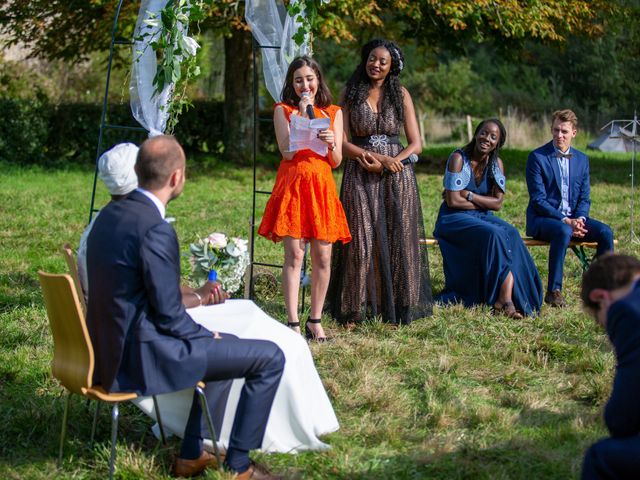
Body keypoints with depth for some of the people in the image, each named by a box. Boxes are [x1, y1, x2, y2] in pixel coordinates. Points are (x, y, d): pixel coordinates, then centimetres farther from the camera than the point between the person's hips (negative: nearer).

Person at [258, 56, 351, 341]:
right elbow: (287, 151, -8)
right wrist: (302, 115, -9)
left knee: (323, 257, 1)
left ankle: (315, 320, 13)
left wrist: (331, 144, -13)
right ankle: (293, 323, -5)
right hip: (293, 184, -3)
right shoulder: (283, 110, 6)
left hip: (322, 186, 3)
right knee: (294, 256, -6)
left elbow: (336, 161, 8)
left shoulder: (333, 113, 12)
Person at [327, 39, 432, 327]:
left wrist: (389, 162, -13)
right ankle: (354, 310, 3)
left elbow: (416, 143, 3)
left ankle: (395, 308, 8)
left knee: (398, 239, 0)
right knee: (361, 240, -4)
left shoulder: (401, 95, 7)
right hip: (360, 177, -1)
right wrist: (377, 157, -14)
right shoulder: (351, 94, 5)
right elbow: (344, 143, -1)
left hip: (397, 175, 1)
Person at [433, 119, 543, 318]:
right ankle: (505, 300, -26)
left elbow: (498, 203, -3)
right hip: (454, 219, -5)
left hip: (482, 218, 5)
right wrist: (484, 203, -7)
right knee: (494, 234, -32)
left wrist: (468, 195, -14)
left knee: (511, 233, -26)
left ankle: (506, 298, -37)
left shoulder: (496, 163, 5)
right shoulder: (458, 158, -11)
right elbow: (452, 201, -17)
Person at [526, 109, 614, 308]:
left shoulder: (582, 159, 11)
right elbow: (538, 200, -11)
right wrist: (565, 220, -21)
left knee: (605, 232, -20)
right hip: (542, 219, -5)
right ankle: (553, 291, -29)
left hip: (573, 218, 5)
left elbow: (584, 198, 11)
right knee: (563, 231, -37)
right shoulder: (537, 157, -6)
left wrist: (579, 219, -11)